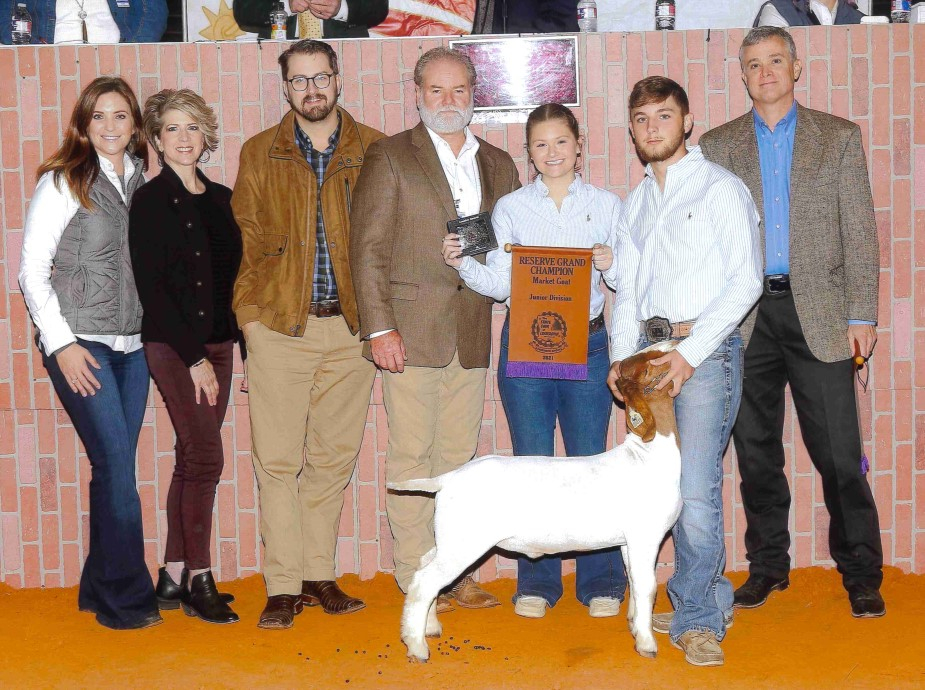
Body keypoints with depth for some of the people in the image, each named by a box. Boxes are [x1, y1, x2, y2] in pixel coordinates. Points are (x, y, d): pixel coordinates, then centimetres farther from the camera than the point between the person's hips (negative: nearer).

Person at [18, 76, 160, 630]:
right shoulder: (62, 182, -4)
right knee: (117, 464, -9)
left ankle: (99, 589, 18)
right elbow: (32, 270, -5)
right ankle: (128, 599, 0)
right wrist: (61, 343, -10)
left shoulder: (142, 181, 9)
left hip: (133, 345, 5)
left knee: (115, 468, 7)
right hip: (81, 344, -5)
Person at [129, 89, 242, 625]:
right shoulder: (151, 201, -5)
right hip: (172, 345, -6)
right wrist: (193, 357, -13)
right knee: (206, 456, -11)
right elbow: (151, 287, -10)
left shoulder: (220, 198, 12)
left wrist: (241, 335, 4)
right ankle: (199, 580, -1)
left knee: (193, 459, 7)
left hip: (217, 342, 6)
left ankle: (173, 577, 15)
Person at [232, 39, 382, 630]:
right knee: (278, 460, -3)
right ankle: (284, 586, 3)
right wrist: (254, 308, 0)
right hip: (280, 325, -1)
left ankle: (319, 574, 18)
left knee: (335, 457, 7)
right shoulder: (259, 154, 8)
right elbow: (244, 238, 9)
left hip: (350, 325, 1)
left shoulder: (374, 151, 7)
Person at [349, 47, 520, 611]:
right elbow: (368, 248, -4)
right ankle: (417, 576, 7)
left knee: (459, 455, 9)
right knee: (413, 454, -1)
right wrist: (379, 327, -11)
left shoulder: (499, 165, 15)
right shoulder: (390, 157, 1)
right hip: (411, 331, -4)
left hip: (473, 333, 4)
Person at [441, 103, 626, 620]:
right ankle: (537, 583, 15)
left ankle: (601, 582, 13)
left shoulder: (606, 205, 7)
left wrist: (612, 264, -14)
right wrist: (461, 262, -13)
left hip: (587, 345, 0)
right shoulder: (511, 208, 7)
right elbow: (498, 285, 3)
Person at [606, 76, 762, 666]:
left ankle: (695, 618, -1)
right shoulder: (636, 204, 20)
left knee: (695, 488, -13)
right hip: (651, 351, 6)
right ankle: (713, 602, 20)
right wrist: (623, 357, 3)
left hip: (705, 349, -6)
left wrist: (691, 351, -15)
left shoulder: (720, 188, 0)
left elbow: (747, 279, -9)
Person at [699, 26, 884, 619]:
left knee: (839, 452, -2)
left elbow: (859, 231, 3)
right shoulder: (718, 145, 10)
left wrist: (862, 314, -4)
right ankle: (768, 565, 21)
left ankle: (861, 573, 9)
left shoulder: (839, 137, 7)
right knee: (756, 451, 8)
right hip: (745, 317, 2)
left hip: (818, 313, -2)